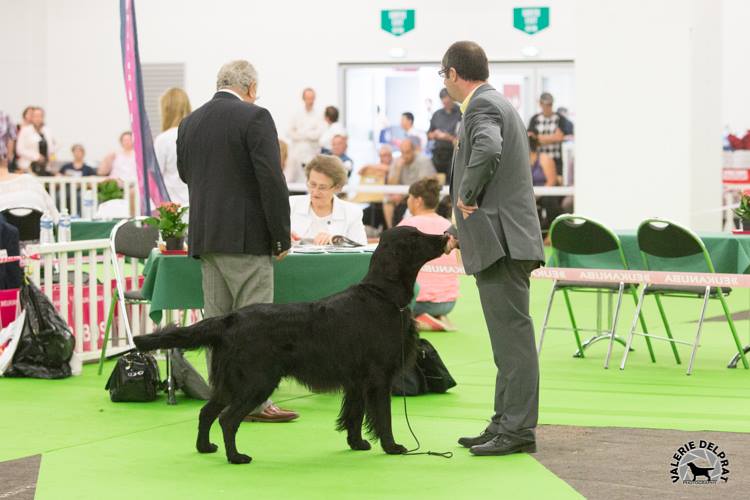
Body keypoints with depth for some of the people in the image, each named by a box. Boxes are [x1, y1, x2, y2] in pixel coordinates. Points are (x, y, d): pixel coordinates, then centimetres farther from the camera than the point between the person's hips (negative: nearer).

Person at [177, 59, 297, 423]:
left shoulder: (189, 123, 10)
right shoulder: (255, 118, -10)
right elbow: (272, 179, -15)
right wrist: (281, 236, -8)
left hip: (205, 236, 7)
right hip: (247, 237, -7)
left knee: (217, 320, 10)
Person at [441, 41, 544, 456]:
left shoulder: (482, 106, -11)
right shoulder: (498, 104, 22)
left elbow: (488, 151, -34)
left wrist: (466, 196, -19)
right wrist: (461, 231, 27)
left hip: (501, 240, -11)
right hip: (501, 239, 11)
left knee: (512, 336, -9)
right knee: (508, 337, 13)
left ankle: (518, 429, -7)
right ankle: (506, 424, 18)